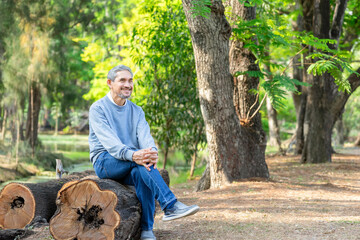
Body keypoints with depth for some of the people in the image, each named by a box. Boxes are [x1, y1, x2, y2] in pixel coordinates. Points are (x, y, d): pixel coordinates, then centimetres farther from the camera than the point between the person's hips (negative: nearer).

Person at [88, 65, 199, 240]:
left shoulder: (136, 111, 13)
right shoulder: (98, 109, -3)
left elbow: (144, 135, -7)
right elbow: (108, 140, -20)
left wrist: (152, 152, -32)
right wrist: (132, 155, -39)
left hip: (130, 167, 4)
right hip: (105, 163, -4)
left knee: (140, 173, -32)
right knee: (139, 159, -33)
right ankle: (170, 206, -40)